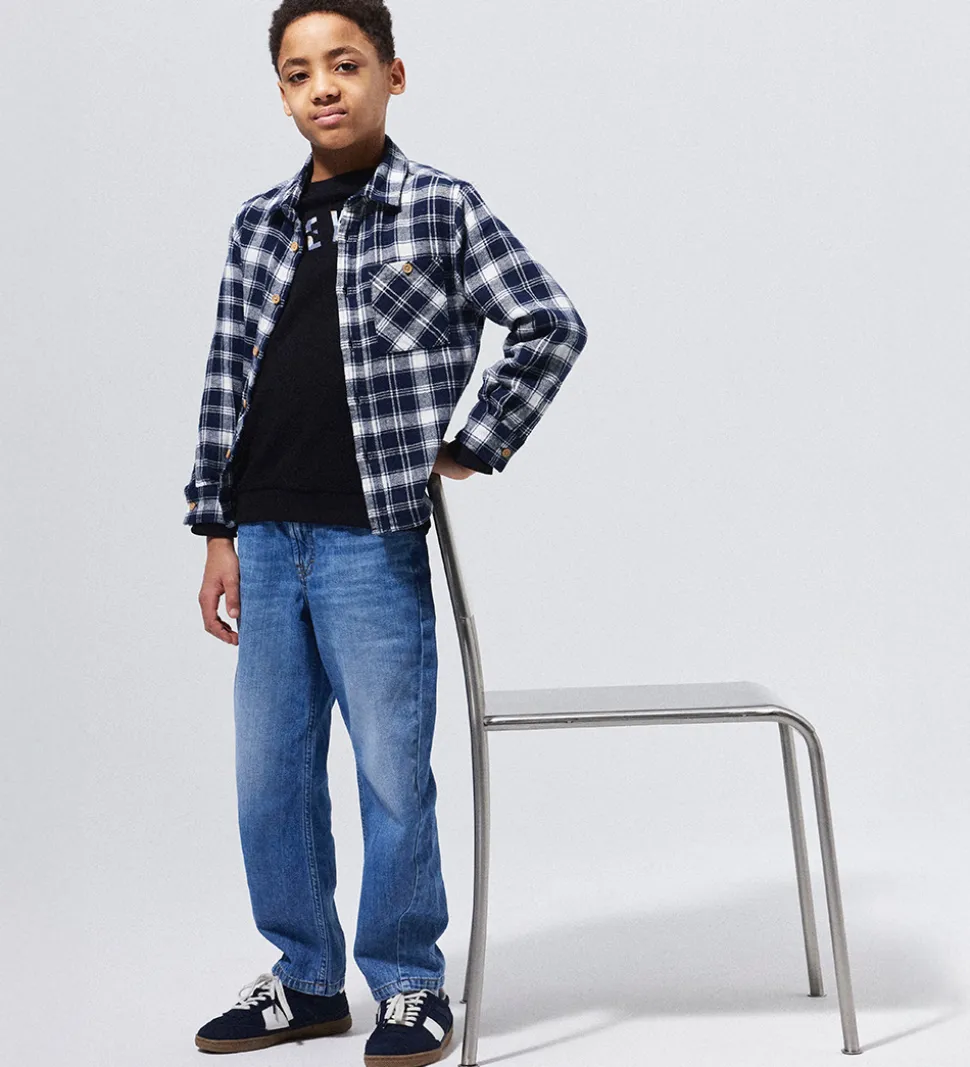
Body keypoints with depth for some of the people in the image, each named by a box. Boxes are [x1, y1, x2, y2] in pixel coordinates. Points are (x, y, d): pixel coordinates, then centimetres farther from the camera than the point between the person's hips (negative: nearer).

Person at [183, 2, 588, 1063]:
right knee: (269, 776, 11)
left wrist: (473, 448, -3)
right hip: (267, 539, 5)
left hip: (373, 540, -5)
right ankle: (306, 979, 27)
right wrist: (218, 533, 8)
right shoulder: (259, 223, 11)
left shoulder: (439, 206, -2)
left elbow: (551, 325, -3)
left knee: (391, 775, 2)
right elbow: (225, 380, 11)